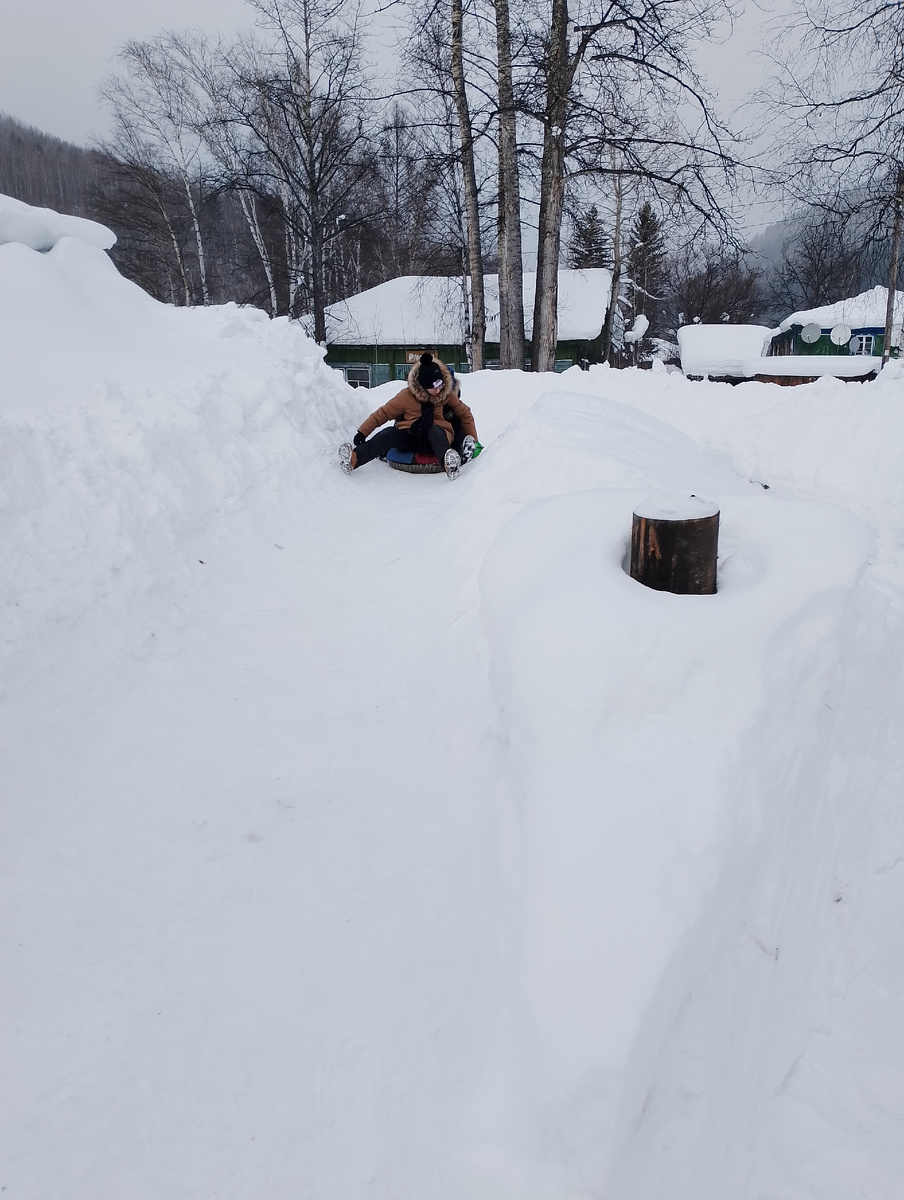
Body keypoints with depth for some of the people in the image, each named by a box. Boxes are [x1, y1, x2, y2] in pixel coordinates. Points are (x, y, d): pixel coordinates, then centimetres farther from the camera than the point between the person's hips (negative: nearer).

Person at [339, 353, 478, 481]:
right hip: (409, 438, 1)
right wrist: (363, 432, -7)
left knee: (435, 430, -36)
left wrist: (472, 439, 6)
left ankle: (449, 463, -67)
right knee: (388, 434, -26)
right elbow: (383, 413, -2)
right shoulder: (408, 395, -6)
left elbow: (465, 414, 10)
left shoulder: (447, 394, -3)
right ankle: (353, 459, -46)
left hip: (437, 438, -1)